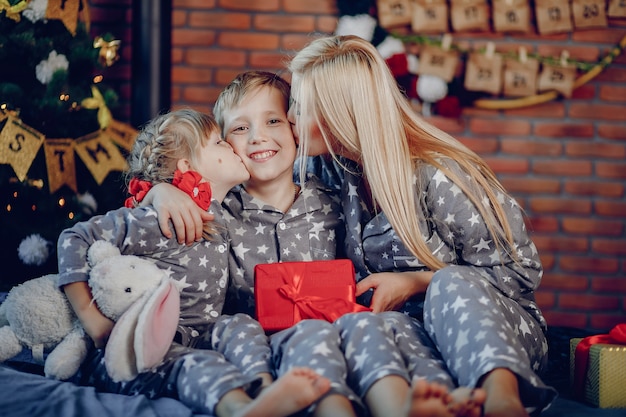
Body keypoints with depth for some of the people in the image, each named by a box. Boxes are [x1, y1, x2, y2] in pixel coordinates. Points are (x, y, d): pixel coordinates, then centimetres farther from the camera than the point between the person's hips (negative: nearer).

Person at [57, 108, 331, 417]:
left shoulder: (216, 225, 17)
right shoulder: (154, 223, -7)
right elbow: (74, 240, -5)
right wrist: (89, 316, -10)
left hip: (173, 353, 6)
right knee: (195, 364, -37)